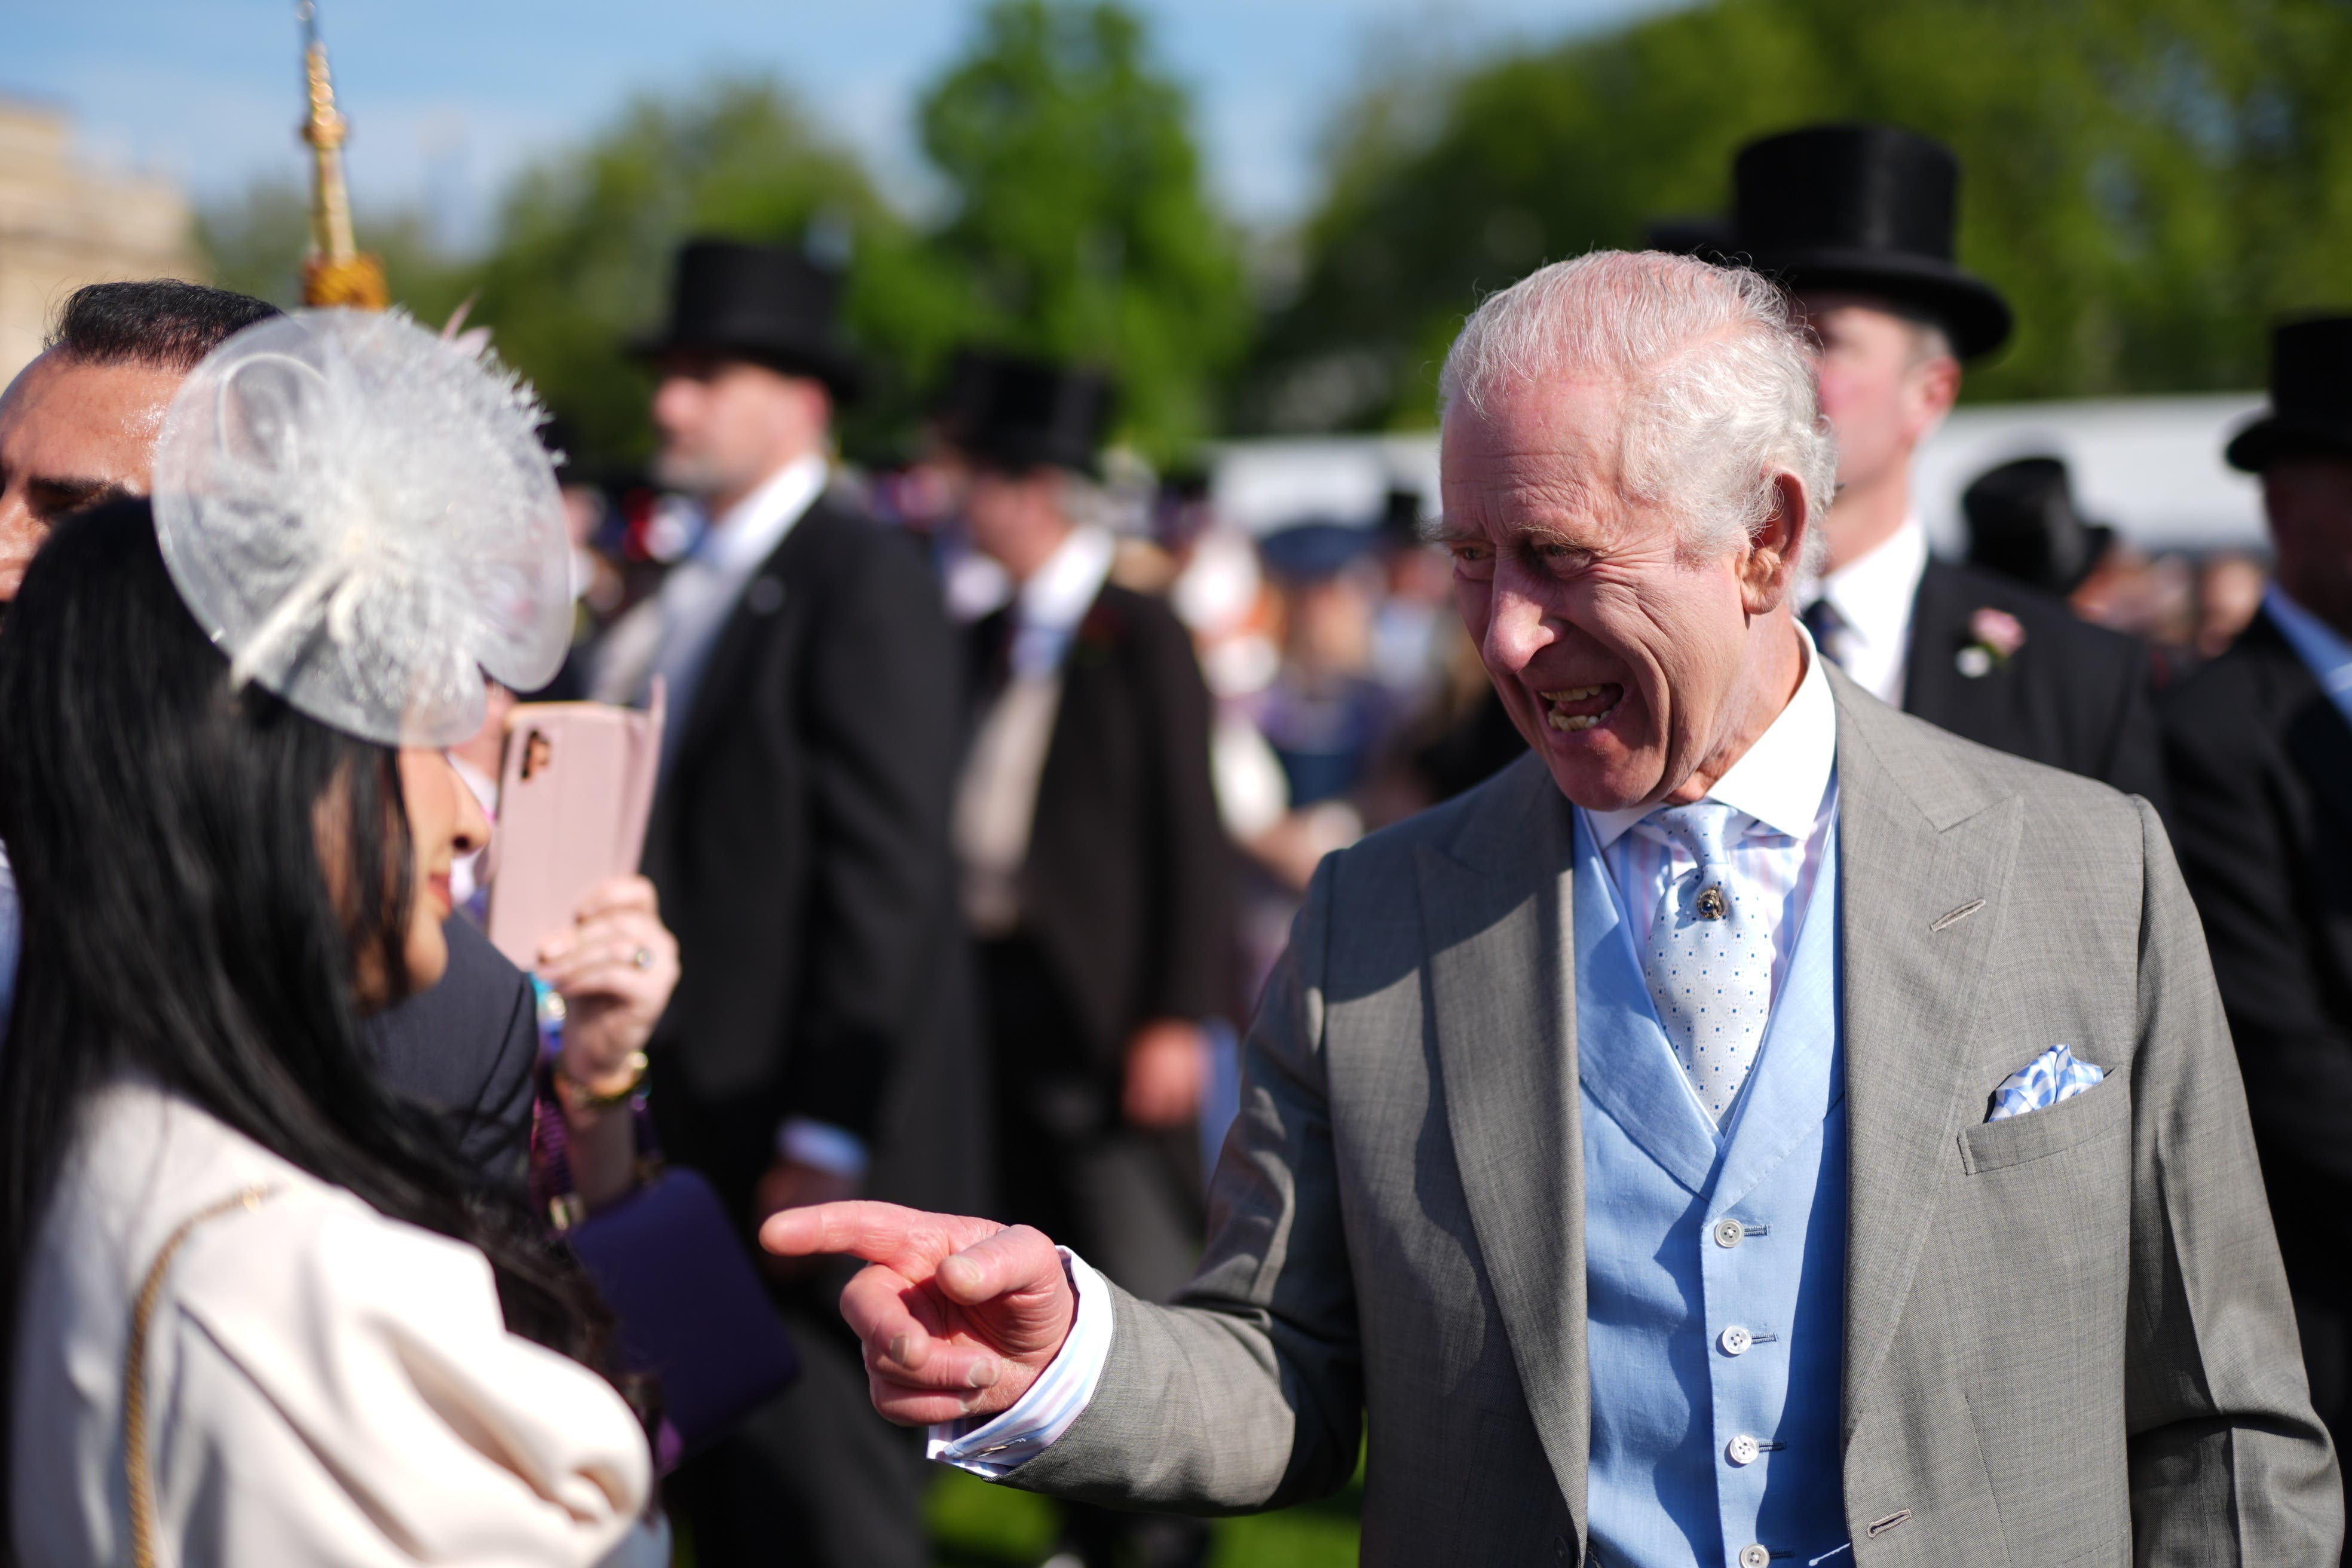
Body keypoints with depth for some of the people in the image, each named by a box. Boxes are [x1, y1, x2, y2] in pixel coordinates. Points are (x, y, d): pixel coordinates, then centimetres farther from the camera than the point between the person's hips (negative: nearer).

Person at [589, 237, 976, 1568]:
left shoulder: (864, 580, -10)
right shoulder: (695, 589, 15)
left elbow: (886, 870, -17)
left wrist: (826, 1136, -19)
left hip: (817, 1154, -9)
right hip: (696, 1134, 9)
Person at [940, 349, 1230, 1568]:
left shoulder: (1139, 638, -7)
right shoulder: (986, 641, 13)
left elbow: (1192, 836, -10)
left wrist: (1178, 1016, -14)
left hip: (1097, 1002, -7)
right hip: (990, 987, 7)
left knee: (1145, 1284, -3)